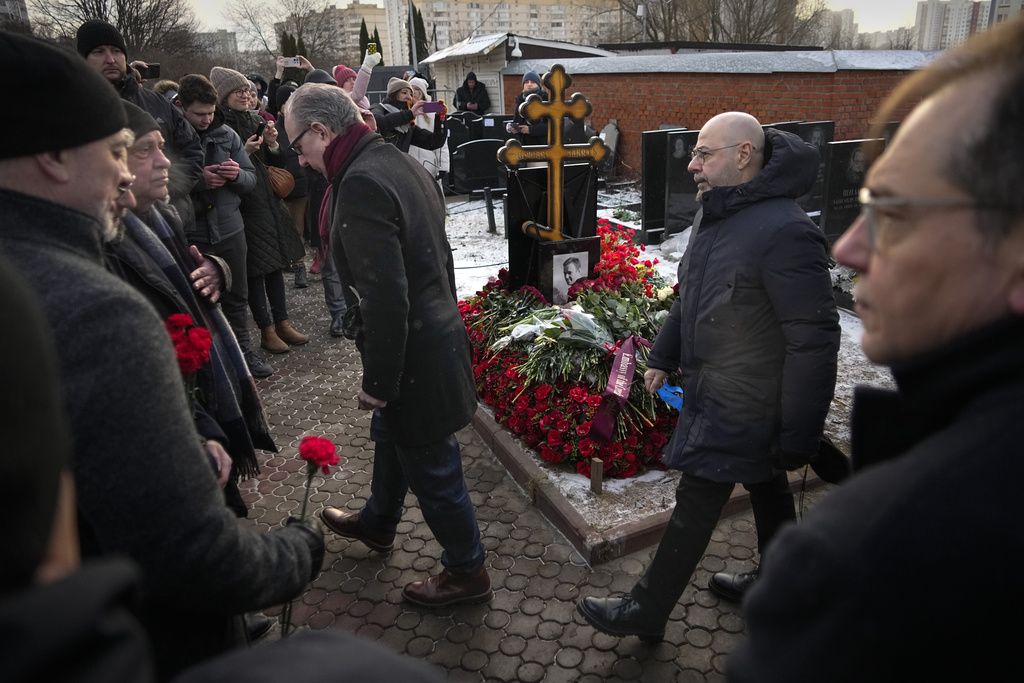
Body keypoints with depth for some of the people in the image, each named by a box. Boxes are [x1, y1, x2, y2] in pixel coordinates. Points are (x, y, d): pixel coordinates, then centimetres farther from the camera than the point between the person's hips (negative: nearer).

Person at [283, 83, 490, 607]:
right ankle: (377, 523, 54)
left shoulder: (360, 184, -24)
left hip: (414, 354, -10)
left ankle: (467, 572, 30)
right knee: (390, 436, 29)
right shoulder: (400, 161, 7)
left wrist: (378, 380, -18)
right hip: (438, 328, 10)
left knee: (431, 468, 8)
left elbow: (384, 297, -28)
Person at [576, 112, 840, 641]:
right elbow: (690, 296, 17)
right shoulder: (721, 217, 5)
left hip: (740, 408, -9)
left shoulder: (784, 232, -26)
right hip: (714, 392, 9)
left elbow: (814, 343, -25)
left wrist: (798, 437, -21)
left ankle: (647, 612, 18)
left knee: (696, 502, 2)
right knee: (764, 486, 23)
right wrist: (662, 357, 17)